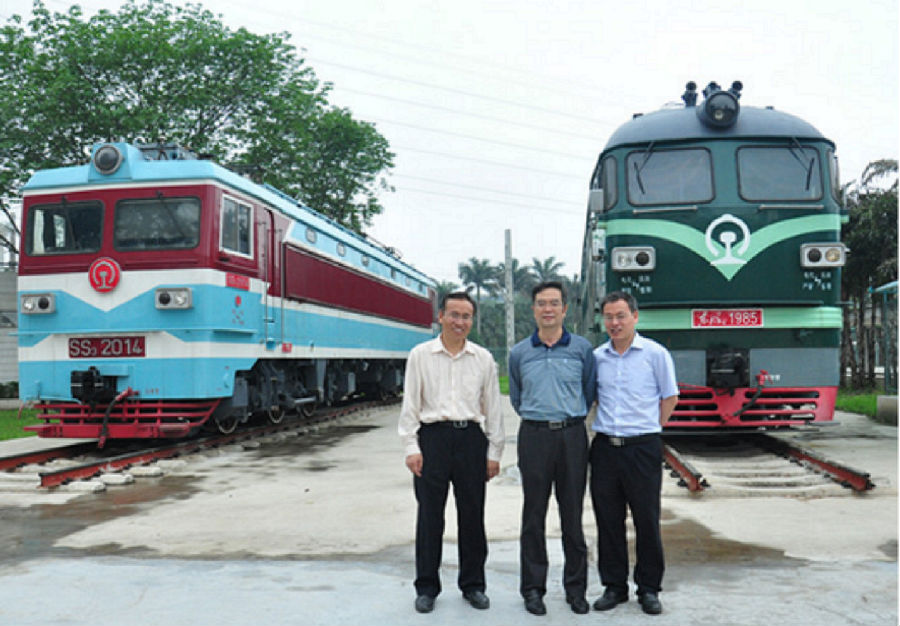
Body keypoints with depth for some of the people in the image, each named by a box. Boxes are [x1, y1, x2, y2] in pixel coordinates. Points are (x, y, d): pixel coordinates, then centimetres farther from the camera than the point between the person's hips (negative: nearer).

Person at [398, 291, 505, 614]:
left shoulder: (483, 359, 8)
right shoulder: (420, 355, 4)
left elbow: (492, 408, 10)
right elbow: (410, 405, 3)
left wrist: (494, 452, 6)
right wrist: (411, 448, -4)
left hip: (471, 437, 2)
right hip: (433, 436, -1)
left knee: (472, 514, 7)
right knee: (429, 515, 3)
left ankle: (473, 584, 22)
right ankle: (426, 587, 16)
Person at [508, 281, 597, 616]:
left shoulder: (582, 348, 3)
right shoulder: (519, 353, 6)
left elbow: (589, 392, 14)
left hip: (572, 435, 0)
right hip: (534, 435, 0)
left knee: (573, 515, 6)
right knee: (534, 516, 4)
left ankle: (576, 588, 18)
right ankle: (533, 588, 15)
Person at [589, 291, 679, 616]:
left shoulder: (655, 354, -2)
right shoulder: (596, 357, 7)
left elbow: (670, 397, 4)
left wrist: (647, 429, 3)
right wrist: (607, 424, 11)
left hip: (642, 447, -3)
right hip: (604, 446, 3)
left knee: (647, 521, 4)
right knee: (608, 521, 9)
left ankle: (649, 588, 18)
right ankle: (614, 586, 22)